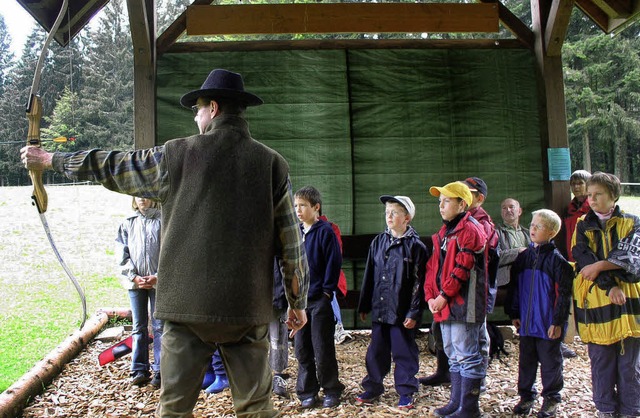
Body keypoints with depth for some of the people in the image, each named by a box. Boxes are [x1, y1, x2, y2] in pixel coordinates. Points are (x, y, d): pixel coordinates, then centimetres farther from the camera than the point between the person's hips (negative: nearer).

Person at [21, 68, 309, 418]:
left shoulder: (177, 155, -2)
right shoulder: (272, 163, 0)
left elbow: (109, 166, 10)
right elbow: (293, 245, 0)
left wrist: (48, 159, 27)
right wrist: (298, 302, 11)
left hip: (187, 305, -1)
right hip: (249, 310, 1)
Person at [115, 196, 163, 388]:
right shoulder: (128, 223, 10)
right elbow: (122, 253, 6)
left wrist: (158, 276, -11)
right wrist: (134, 277, -6)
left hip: (159, 281, -3)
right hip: (135, 281, 3)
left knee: (159, 326, 0)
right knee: (139, 327, 9)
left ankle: (160, 371, 7)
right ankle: (139, 370, 16)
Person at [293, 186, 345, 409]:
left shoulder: (325, 231, -8)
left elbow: (334, 262, -11)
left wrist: (327, 290, -12)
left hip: (320, 299, -6)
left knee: (322, 349, 2)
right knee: (302, 349, 9)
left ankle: (331, 390, 18)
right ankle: (307, 392, 20)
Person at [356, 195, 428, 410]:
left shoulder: (415, 246, -7)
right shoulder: (378, 242, 7)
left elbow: (419, 282, -9)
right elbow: (369, 275, 10)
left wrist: (414, 312, -12)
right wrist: (364, 306, 11)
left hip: (402, 311, -4)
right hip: (379, 309, 5)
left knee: (404, 352, 6)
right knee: (376, 351, 14)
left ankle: (406, 392, 20)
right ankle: (373, 387, 29)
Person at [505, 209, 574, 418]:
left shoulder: (556, 260, -8)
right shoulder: (523, 257, 7)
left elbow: (563, 293, -9)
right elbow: (514, 288, 11)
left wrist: (558, 321, -11)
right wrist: (513, 314, 8)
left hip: (548, 324, -5)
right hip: (526, 322, 5)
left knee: (550, 361, 8)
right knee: (526, 361, 13)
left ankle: (551, 398, 23)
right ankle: (526, 396, 27)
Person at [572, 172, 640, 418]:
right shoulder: (583, 226, 8)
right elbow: (583, 259, -5)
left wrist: (600, 265, -20)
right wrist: (609, 286, -16)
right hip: (595, 299, 0)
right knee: (601, 362, 6)